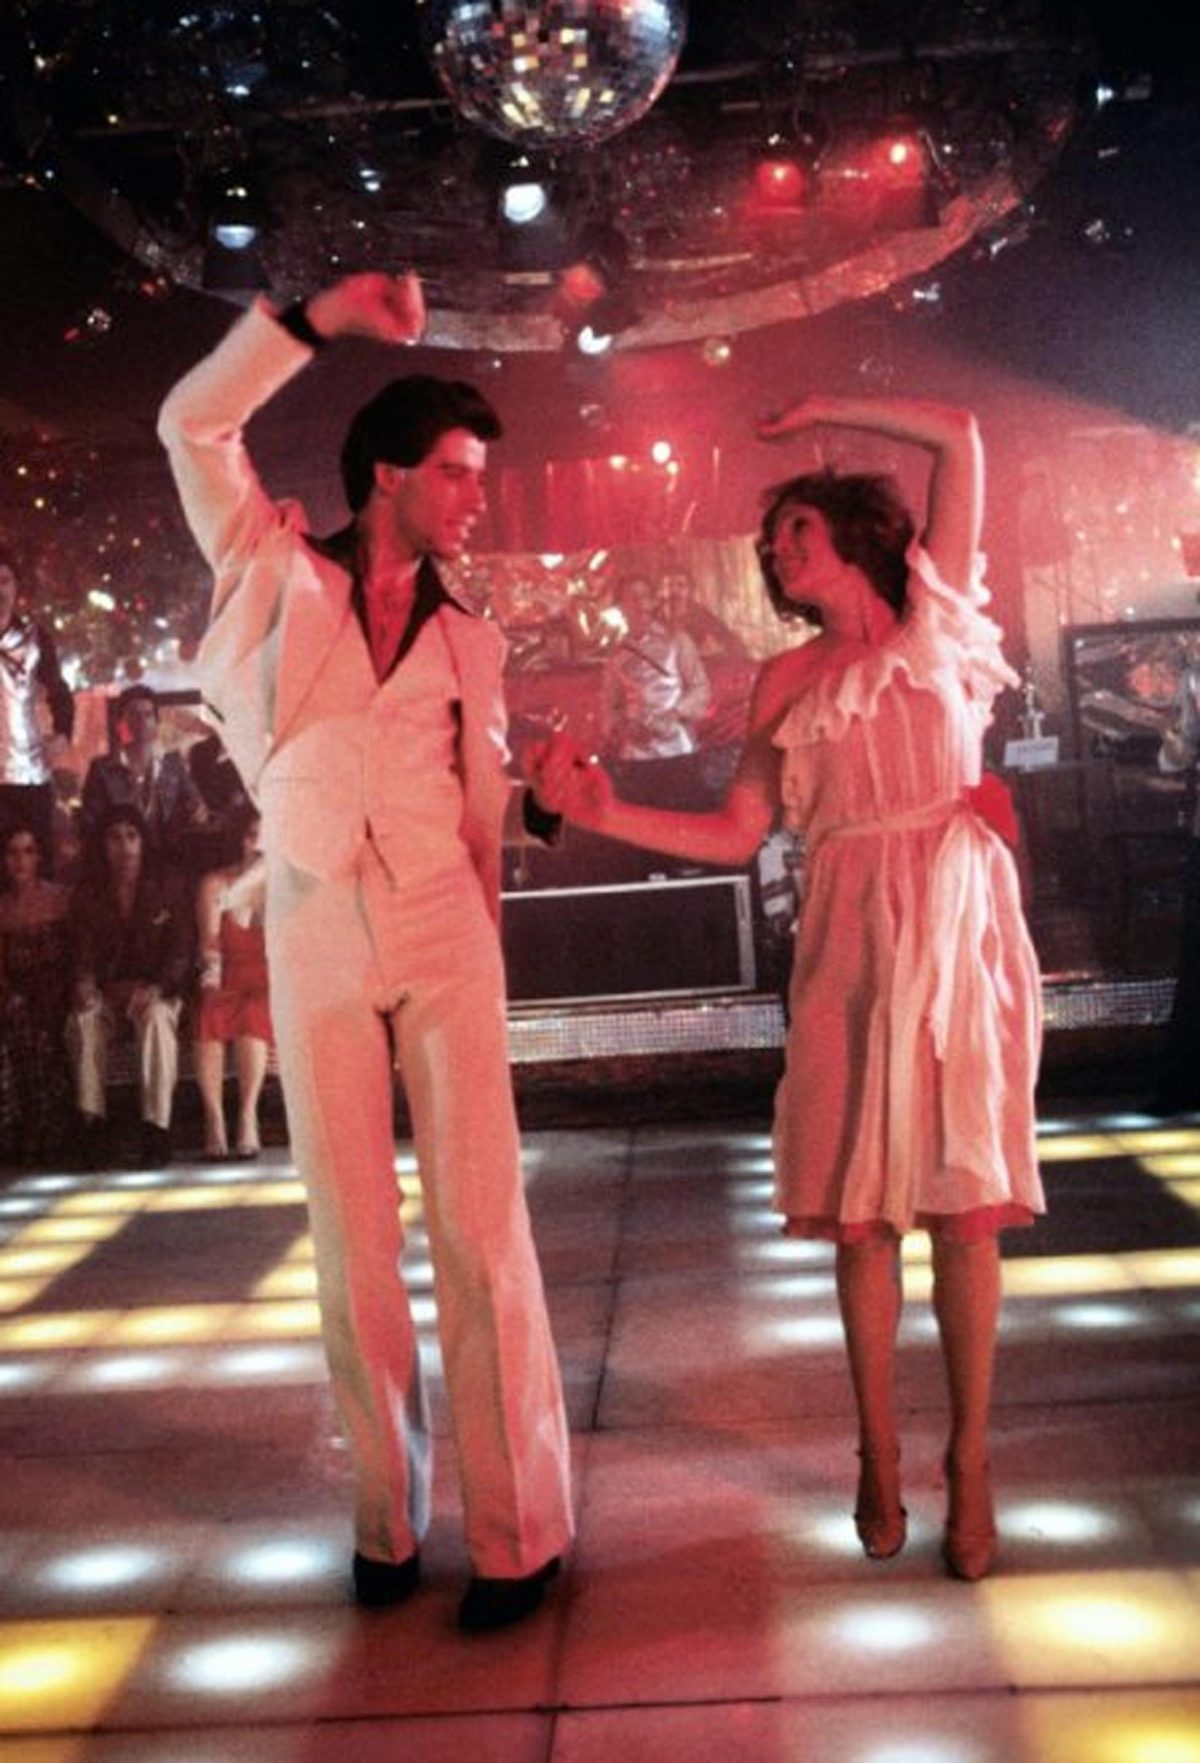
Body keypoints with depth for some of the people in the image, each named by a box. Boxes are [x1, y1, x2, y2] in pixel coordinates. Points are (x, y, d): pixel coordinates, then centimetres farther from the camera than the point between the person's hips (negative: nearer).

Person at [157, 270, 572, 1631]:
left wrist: (486, 935, 8)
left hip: (444, 933, 1)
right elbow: (193, 425, -1)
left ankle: (518, 1529, 2)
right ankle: (386, 1512, 17)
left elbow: (483, 805, 15)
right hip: (312, 935, -1)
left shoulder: (468, 640, 13)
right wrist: (315, 320, -4)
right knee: (351, 1236, 4)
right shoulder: (277, 571, 8)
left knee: (480, 1228, -5)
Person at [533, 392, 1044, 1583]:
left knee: (964, 1191, -3)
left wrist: (827, 411, 15)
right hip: (848, 937, 2)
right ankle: (879, 1453, 13)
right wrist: (603, 813, -2)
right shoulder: (787, 680, 16)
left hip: (956, 923, -2)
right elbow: (738, 835, 7)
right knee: (859, 1197, 2)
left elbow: (959, 440, 7)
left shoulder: (935, 619, 12)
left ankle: (970, 1463, 5)